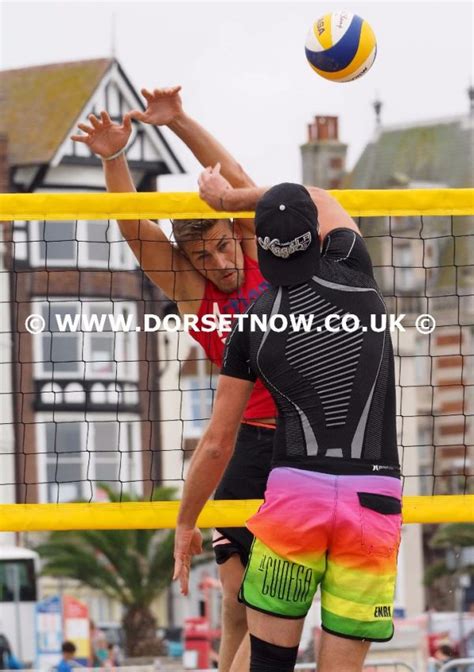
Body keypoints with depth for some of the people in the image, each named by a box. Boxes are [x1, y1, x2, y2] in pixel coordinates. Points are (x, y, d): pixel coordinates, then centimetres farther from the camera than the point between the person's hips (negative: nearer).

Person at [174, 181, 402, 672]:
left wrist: (185, 524, 21)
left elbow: (216, 444, 7)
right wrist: (227, 197, 39)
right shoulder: (352, 276, 3)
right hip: (373, 498, 1)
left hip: (295, 491, -1)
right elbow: (320, 199, 27)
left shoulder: (251, 326, 3)